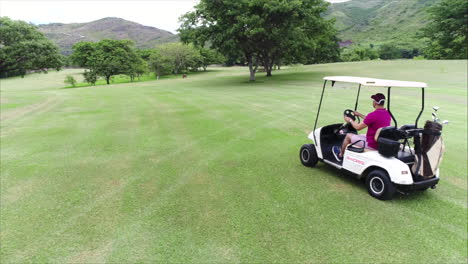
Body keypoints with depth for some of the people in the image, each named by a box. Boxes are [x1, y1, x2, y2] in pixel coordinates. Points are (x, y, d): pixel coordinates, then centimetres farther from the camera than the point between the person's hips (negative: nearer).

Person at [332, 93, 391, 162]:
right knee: (359, 136, 29)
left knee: (348, 136, 10)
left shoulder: (373, 115, -25)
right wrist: (360, 115, 29)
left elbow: (358, 127, -13)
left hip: (372, 145, -8)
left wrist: (350, 120, 6)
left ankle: (340, 155, 31)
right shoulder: (388, 114, 3)